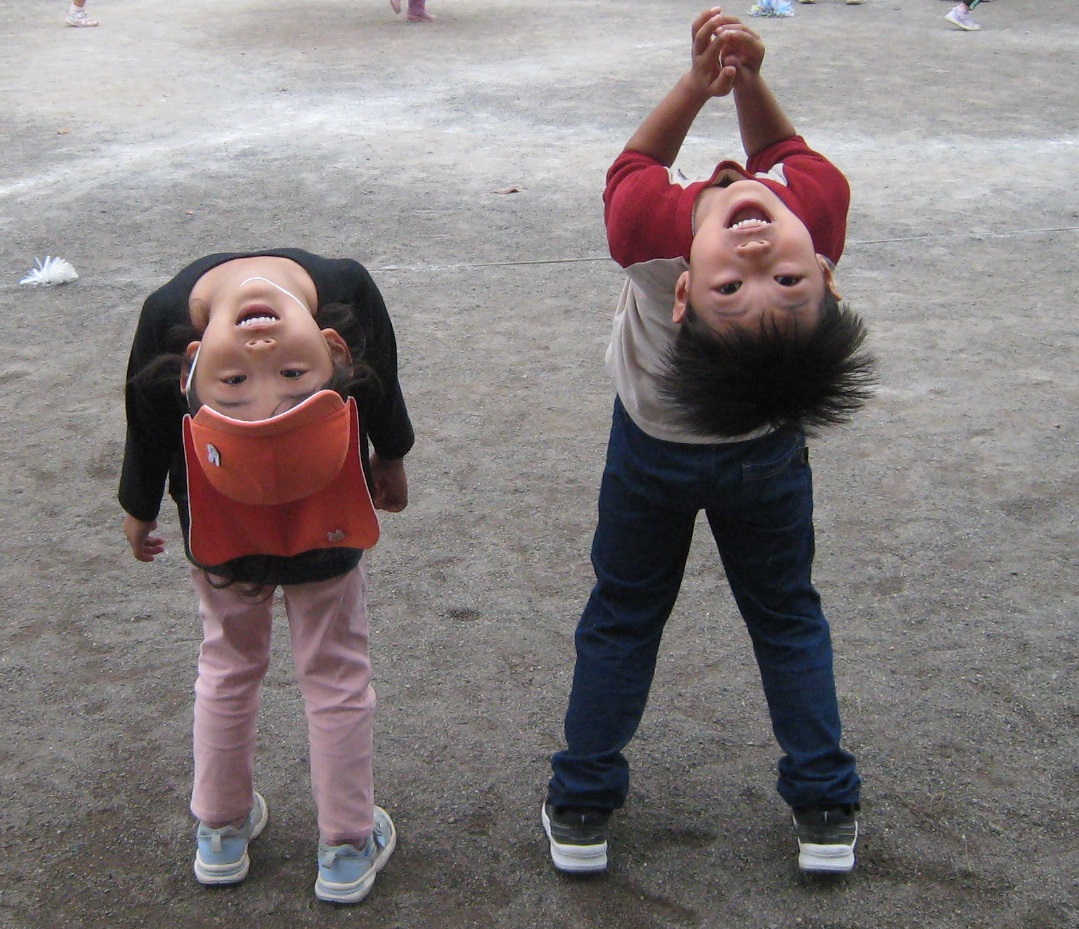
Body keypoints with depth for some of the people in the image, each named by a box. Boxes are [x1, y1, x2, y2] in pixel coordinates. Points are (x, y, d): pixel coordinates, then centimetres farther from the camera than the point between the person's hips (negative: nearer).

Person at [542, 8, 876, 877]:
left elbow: (639, 156, -15)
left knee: (622, 615, 18)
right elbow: (779, 146, -11)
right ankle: (828, 815, 27)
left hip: (653, 446, -1)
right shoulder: (821, 198, -35)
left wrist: (698, 83, -22)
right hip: (767, 448, 1)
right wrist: (748, 79, -25)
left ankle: (581, 813, 27)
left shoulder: (649, 224, -39)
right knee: (787, 614, 21)